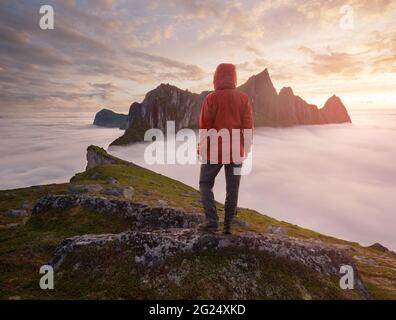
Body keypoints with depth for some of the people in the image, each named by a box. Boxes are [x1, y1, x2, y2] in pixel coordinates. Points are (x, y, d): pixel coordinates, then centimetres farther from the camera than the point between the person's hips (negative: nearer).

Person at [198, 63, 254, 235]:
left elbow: (204, 126, -5)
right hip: (236, 151, 3)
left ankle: (211, 220, 1)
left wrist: (202, 149, 4)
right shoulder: (244, 98, 3)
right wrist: (246, 150, 9)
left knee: (205, 184, 12)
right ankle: (228, 225, 12)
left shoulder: (211, 98, -4)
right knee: (232, 188, 9)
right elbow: (248, 126, 3)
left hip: (214, 150, -2)